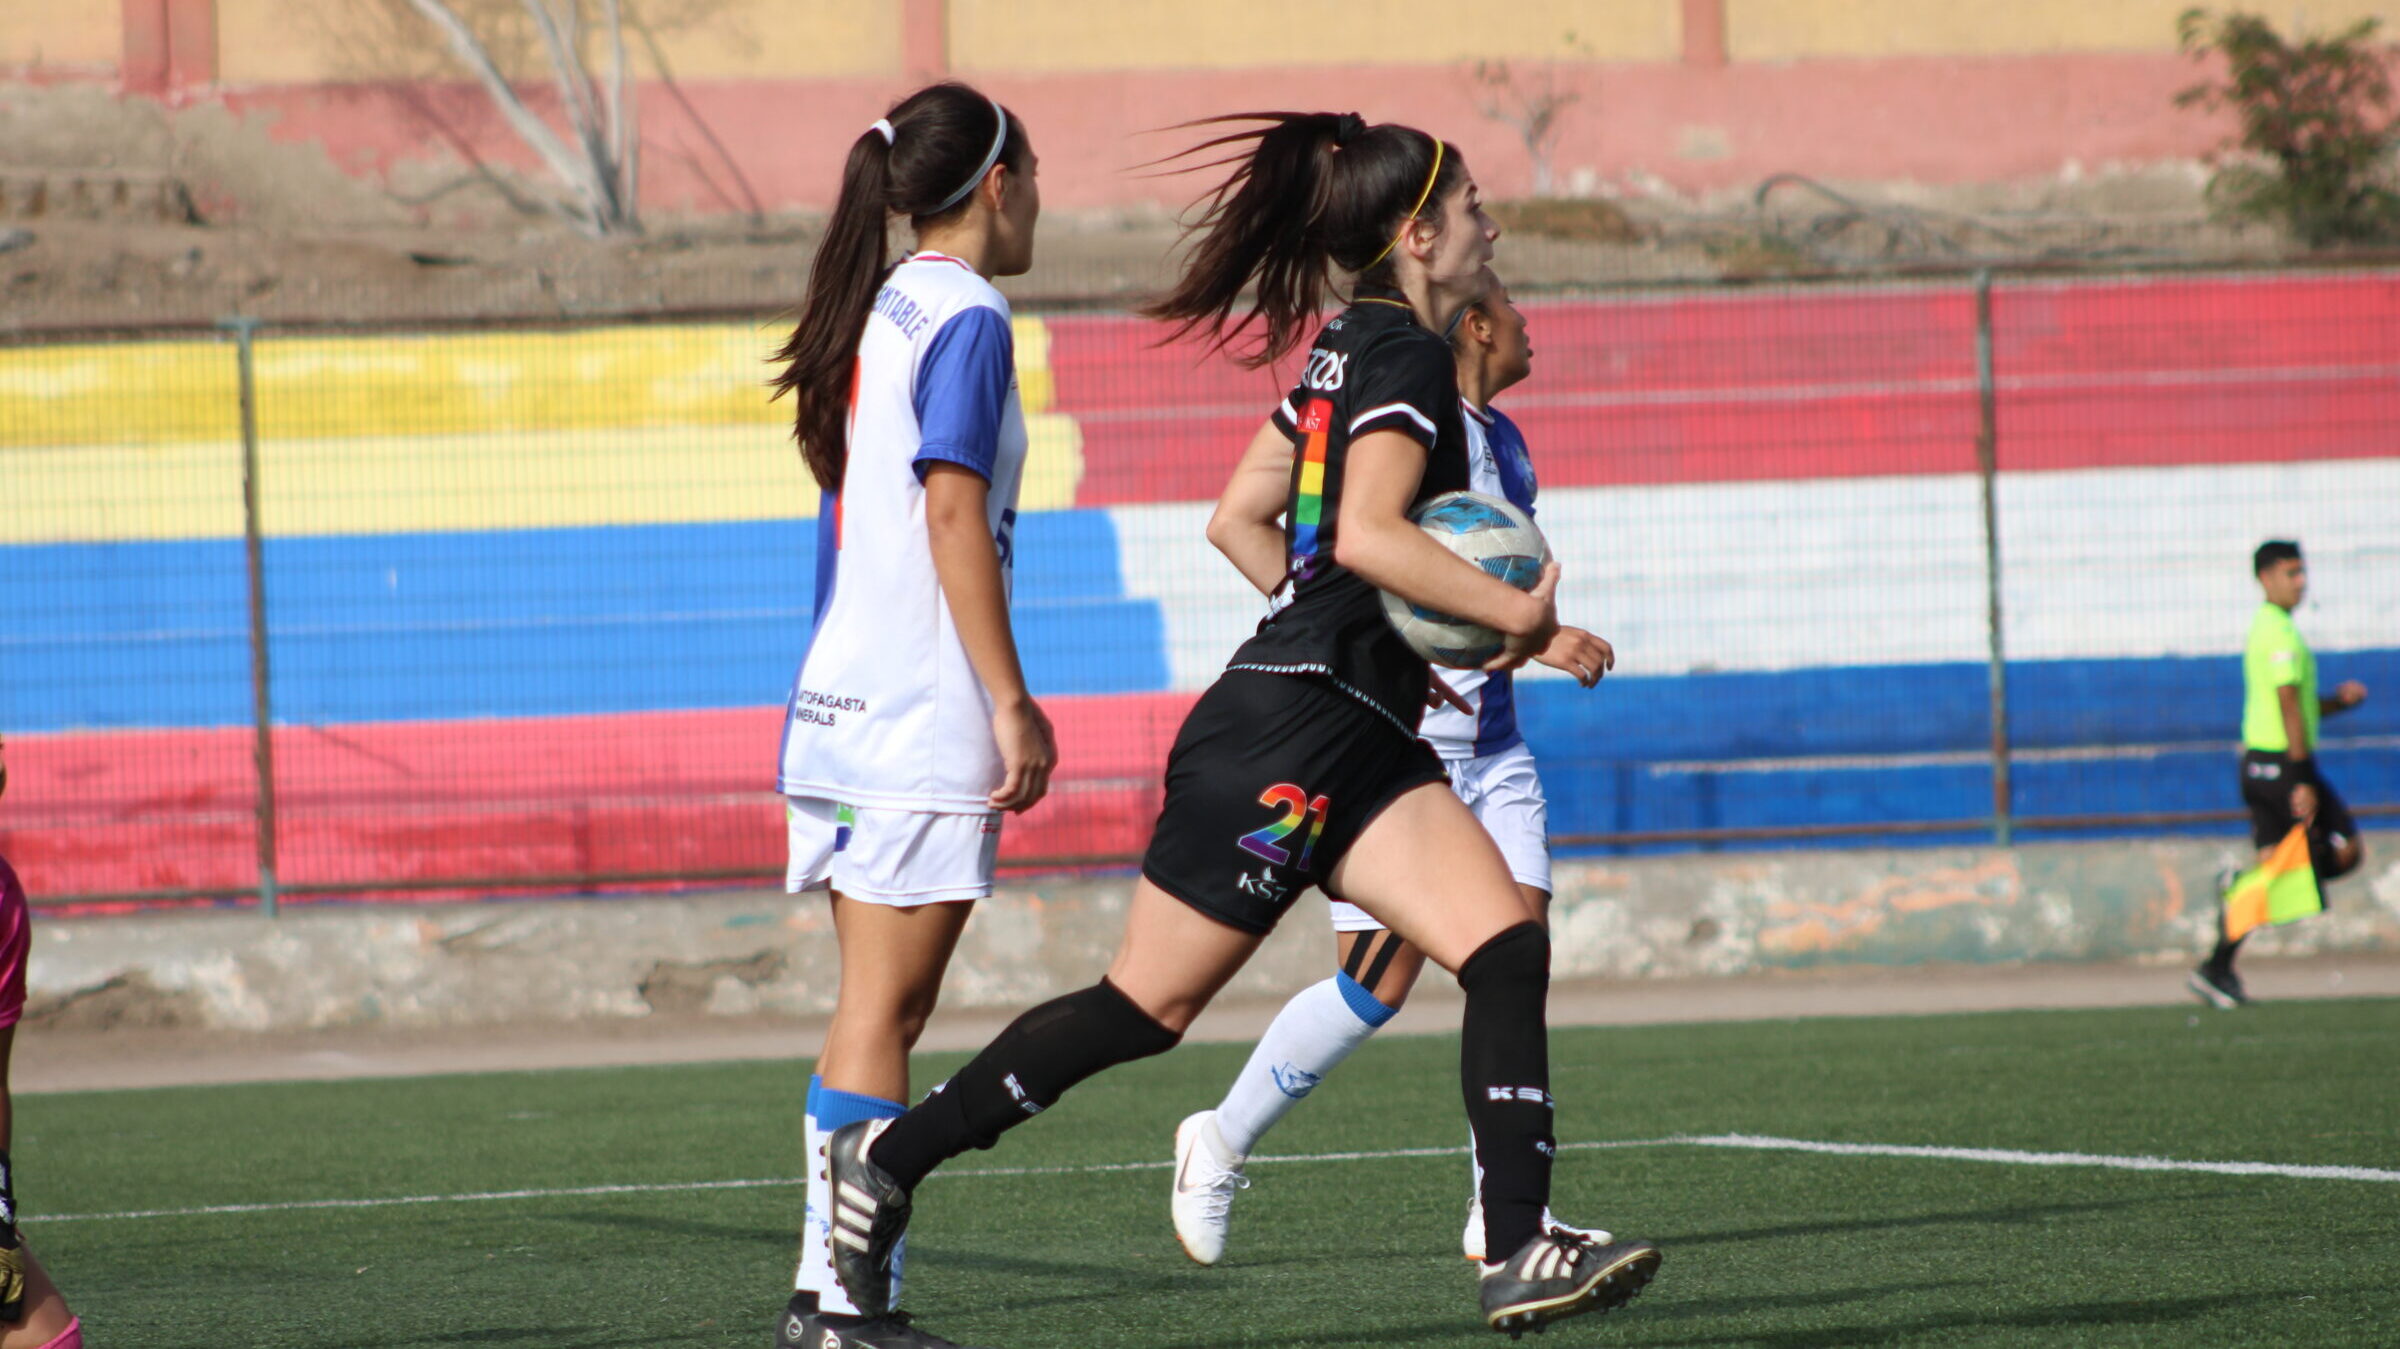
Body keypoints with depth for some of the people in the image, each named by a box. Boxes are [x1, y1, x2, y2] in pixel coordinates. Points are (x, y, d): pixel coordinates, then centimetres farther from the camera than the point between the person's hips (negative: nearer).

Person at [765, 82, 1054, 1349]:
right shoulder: (965, 316, -9)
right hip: (923, 713, -8)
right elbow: (952, 514, -17)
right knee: (883, 1008, -8)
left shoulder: (878, 314, 16)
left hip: (843, 705, 9)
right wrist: (1012, 702, -15)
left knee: (871, 1005, 11)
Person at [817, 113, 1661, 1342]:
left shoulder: (1345, 350, 16)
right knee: (1148, 1008, 0)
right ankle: (893, 1154, 13)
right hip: (1283, 737, -9)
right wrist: (1516, 615, -19)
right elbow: (1367, 535, -26)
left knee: (1508, 951, -8)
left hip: (1358, 740, 9)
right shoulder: (1402, 354, -12)